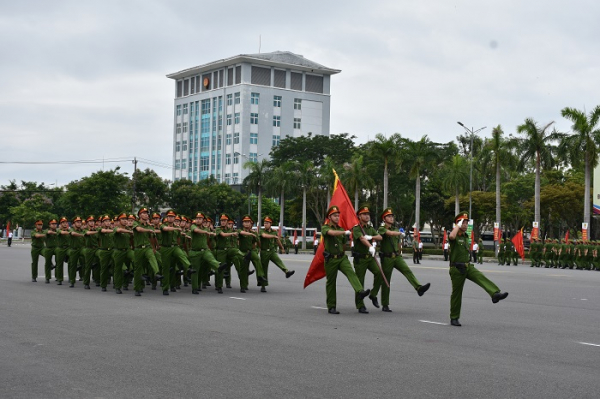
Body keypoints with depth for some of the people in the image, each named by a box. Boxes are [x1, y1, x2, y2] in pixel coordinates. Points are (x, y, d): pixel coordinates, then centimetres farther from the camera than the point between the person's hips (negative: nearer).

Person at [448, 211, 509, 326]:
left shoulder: (466, 236, 15)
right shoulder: (455, 236, -10)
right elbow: (451, 237, -37)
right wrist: (458, 225, -23)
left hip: (468, 267, 6)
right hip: (457, 269, -6)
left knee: (482, 278, -21)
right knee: (456, 293, 1)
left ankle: (495, 294, -42)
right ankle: (454, 318, 12)